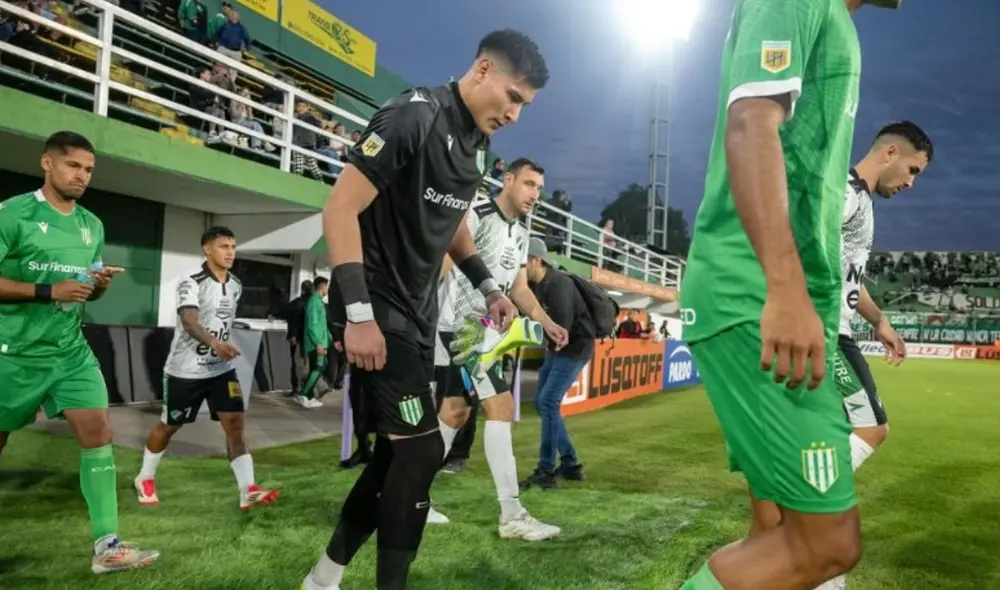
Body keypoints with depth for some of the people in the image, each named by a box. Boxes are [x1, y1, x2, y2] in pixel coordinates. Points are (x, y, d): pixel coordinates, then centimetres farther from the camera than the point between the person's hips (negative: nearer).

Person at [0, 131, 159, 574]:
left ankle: (106, 545, -4)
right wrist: (48, 291, -23)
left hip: (71, 351, 5)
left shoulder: (92, 225, 9)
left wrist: (100, 285, -4)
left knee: (98, 432, -7)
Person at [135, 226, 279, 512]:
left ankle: (248, 491, -10)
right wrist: (214, 343, -49)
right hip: (185, 369, -5)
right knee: (169, 425, 13)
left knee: (235, 423, -8)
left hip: (221, 368, 5)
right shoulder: (191, 282, -17)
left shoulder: (236, 285, 4)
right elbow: (189, 321, -32)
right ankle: (145, 479, 37)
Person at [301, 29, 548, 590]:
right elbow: (340, 210, -20)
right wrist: (359, 314, -24)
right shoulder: (413, 117, -16)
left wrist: (489, 287, 11)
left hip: (418, 312, 9)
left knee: (398, 451, 12)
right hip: (377, 311, -9)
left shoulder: (478, 144, 11)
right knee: (422, 449, -9)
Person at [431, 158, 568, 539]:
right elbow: (440, 262, -19)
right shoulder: (476, 215, -11)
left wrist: (548, 324, 8)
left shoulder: (521, 235, 17)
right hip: (459, 324, -10)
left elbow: (519, 289, 20)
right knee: (500, 406, -13)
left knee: (456, 412, 13)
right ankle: (511, 516, -9)